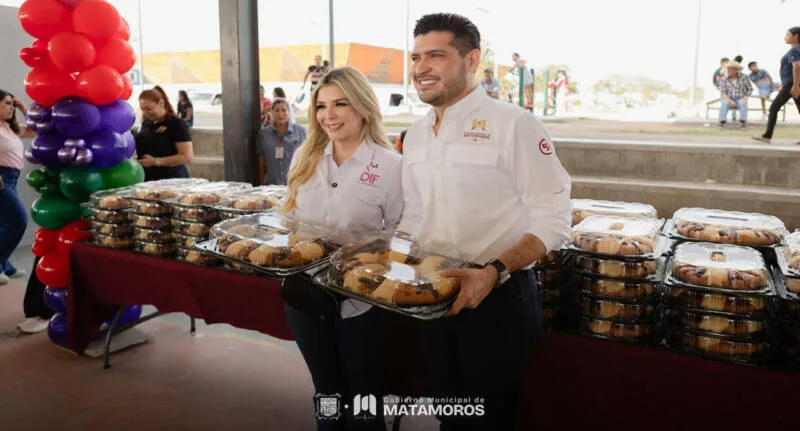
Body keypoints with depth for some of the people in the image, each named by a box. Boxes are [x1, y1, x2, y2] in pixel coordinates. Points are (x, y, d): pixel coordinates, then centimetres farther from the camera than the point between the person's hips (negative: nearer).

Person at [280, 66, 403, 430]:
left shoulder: (389, 164, -12)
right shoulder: (305, 157, 3)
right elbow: (289, 217, 12)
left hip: (360, 300, -4)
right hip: (304, 293, 4)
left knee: (362, 398, 14)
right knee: (326, 391, 22)